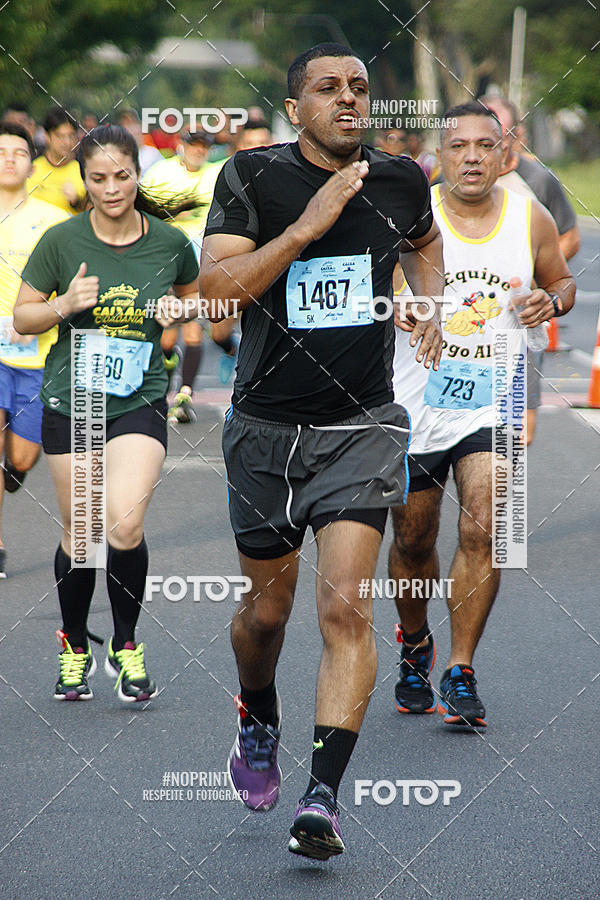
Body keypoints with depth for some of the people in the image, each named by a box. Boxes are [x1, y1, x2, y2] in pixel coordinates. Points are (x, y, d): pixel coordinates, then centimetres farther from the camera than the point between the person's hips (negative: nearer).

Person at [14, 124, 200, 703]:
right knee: (80, 534, 8)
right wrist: (65, 304, -16)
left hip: (140, 401, -1)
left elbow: (192, 292, 19)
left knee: (124, 525, -20)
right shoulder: (61, 242, -6)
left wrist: (179, 313, -3)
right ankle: (74, 648, 31)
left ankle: (127, 646, 2)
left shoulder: (170, 243, -2)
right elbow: (21, 317, 2)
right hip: (71, 400, 1)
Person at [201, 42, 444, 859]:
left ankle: (324, 797, -16)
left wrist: (430, 310, 8)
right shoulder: (252, 177, -7)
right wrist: (310, 223, -24)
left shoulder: (401, 181, 2)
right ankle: (258, 723, 46)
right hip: (267, 427, 0)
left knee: (346, 608, -15)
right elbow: (215, 289, -18)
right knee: (268, 607, 14)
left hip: (361, 429, 0)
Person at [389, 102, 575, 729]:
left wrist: (551, 301, -7)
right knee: (412, 540, 10)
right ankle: (414, 645, 38)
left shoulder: (531, 219, 0)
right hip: (418, 401, -1)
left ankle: (460, 672, -5)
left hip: (493, 402, 1)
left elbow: (562, 280, 16)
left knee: (482, 532, -15)